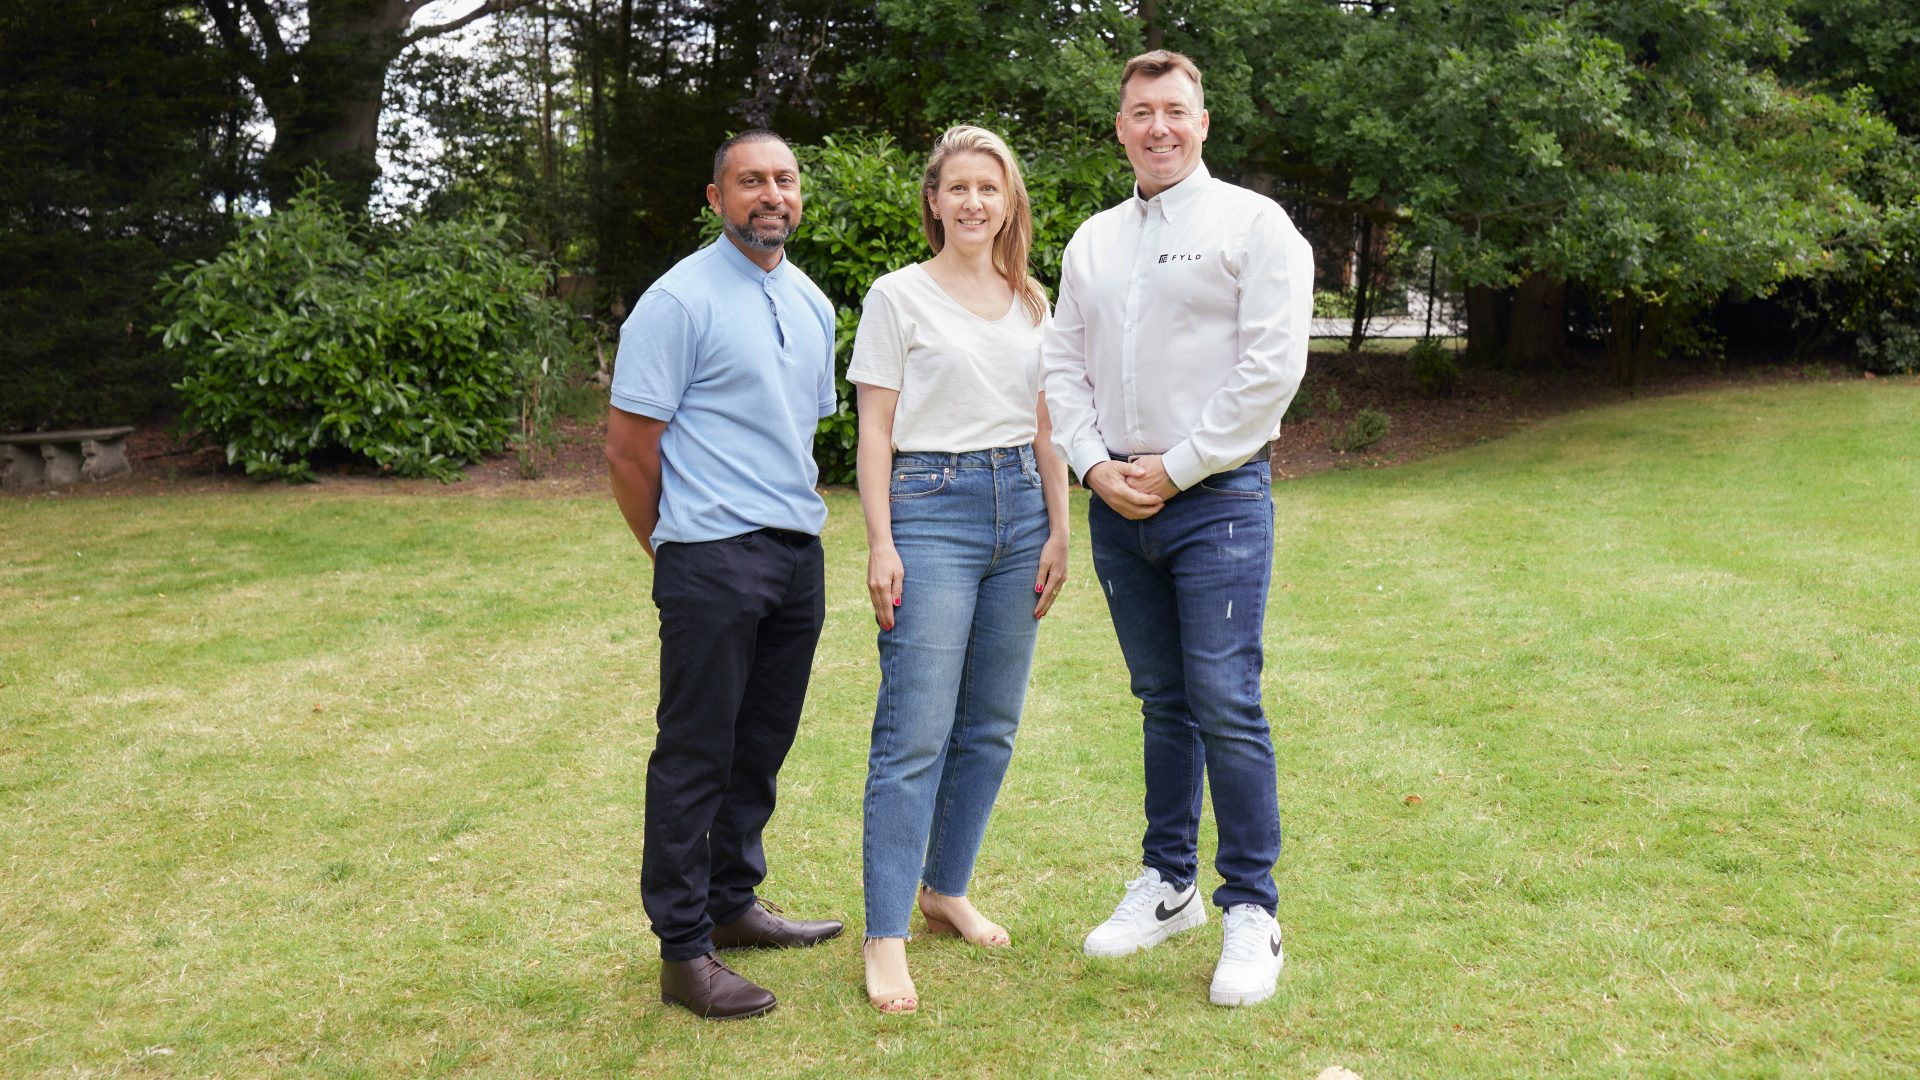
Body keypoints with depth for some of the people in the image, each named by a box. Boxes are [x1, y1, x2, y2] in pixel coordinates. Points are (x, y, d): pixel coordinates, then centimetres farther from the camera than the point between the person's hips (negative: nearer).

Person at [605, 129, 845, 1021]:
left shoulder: (812, 304, 15)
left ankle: (731, 903, 31)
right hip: (713, 559, -7)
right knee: (696, 754, -2)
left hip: (797, 553, 7)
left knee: (762, 745, 15)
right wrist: (673, 552, 1)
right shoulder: (680, 301, -8)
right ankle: (684, 952, 6)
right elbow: (629, 448, -8)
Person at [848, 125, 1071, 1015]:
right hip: (931, 508, -5)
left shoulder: (1031, 302, 14)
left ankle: (947, 891, 25)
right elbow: (873, 429, -3)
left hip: (1019, 508, 5)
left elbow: (1045, 428, 16)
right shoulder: (899, 296, 1)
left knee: (991, 727, 9)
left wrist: (1058, 532, 9)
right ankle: (885, 935, -2)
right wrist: (881, 544, -10)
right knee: (916, 733, -9)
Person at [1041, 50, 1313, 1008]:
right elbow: (1064, 365, 13)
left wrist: (1176, 469, -12)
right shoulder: (1093, 240, 14)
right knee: (1163, 704, 13)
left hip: (1216, 498, -5)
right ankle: (1168, 885, 25)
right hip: (1118, 503, 5)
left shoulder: (1253, 225, -3)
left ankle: (1251, 911, 3)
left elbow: (1271, 368, -11)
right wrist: (1096, 467, -3)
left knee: (1225, 704, -8)